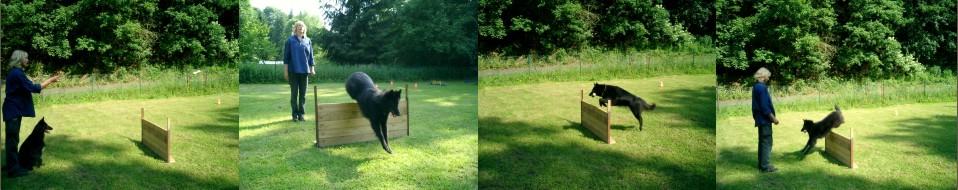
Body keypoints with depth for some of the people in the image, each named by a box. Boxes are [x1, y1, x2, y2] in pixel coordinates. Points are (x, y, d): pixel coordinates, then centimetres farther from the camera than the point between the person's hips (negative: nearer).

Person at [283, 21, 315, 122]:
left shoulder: (308, 41, 8)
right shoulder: (290, 40, 1)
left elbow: (311, 56, 11)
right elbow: (286, 56, 0)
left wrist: (312, 69, 7)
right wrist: (285, 71, -4)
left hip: (304, 71, 2)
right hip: (293, 71, -2)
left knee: (303, 93, 4)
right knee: (294, 93, 3)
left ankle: (301, 114, 10)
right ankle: (295, 114, 8)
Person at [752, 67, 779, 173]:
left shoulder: (756, 87, 12)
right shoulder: (762, 87, -17)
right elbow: (764, 106, -22)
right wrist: (773, 118, -16)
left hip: (760, 119, 10)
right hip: (765, 119, -10)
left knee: (762, 142, 15)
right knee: (766, 142, -5)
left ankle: (761, 164, 20)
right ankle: (765, 166, -4)